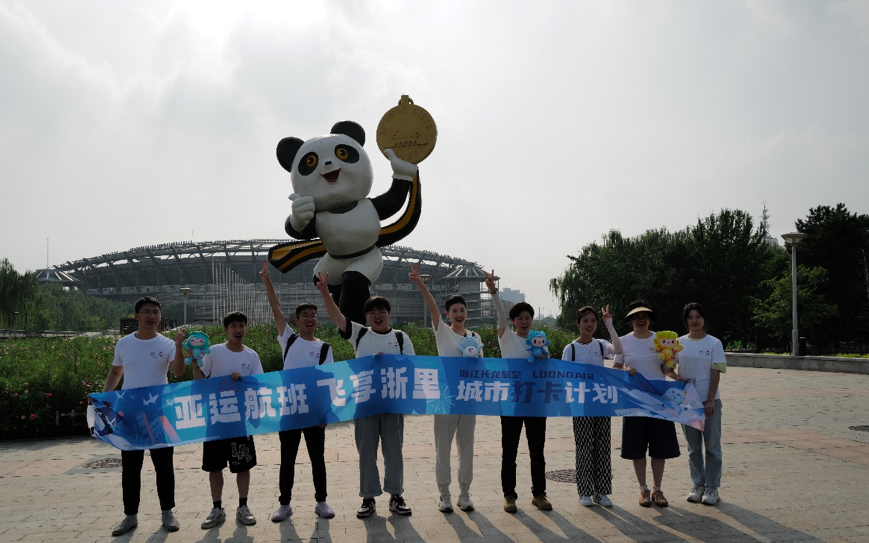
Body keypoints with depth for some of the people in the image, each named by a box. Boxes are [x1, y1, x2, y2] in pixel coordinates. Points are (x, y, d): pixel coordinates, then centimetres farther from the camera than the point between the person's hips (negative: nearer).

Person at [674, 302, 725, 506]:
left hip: (709, 400, -3)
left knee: (712, 445, 3)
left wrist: (710, 401, -12)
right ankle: (698, 485, 21)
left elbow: (716, 373, -6)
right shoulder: (679, 343, 6)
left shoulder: (714, 343, -1)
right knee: (693, 446, 10)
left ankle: (712, 487, 12)